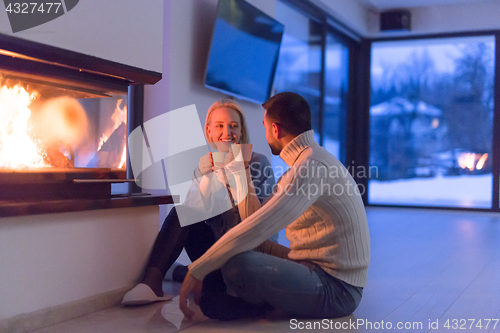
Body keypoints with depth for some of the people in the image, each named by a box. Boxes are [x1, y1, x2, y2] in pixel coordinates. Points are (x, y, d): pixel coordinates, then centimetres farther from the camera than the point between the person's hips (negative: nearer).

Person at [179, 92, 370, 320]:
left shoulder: (312, 165, -20)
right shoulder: (314, 159, 14)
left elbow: (257, 228, -27)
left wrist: (196, 271, -21)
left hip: (334, 290, -10)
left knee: (236, 262, -28)